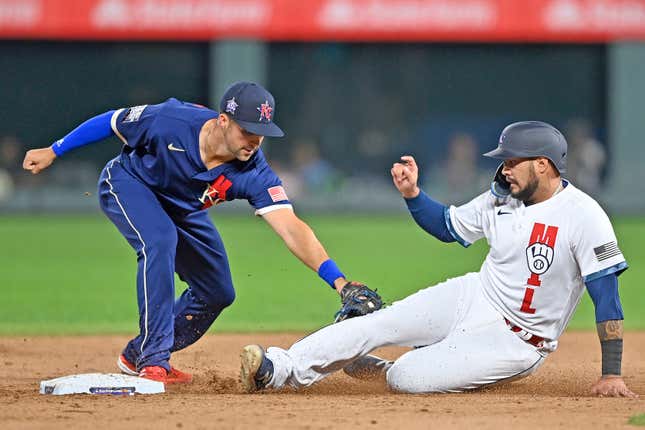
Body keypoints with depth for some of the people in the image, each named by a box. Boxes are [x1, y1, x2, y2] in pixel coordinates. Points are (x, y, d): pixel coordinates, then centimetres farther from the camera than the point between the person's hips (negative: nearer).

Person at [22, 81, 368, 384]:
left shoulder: (253, 174, -31)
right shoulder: (171, 121, -38)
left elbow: (291, 228, -40)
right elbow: (112, 122, -21)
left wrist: (337, 279, -53)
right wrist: (53, 151, -10)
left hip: (183, 211, 5)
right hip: (128, 184, -5)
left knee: (218, 293, 4)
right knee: (160, 240, -33)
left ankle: (138, 357, 25)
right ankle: (154, 360, -28)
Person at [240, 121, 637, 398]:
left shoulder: (582, 216, -22)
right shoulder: (503, 198, 0)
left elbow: (607, 295, -23)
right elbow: (447, 226, 16)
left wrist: (611, 374, -27)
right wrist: (412, 193, -4)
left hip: (516, 340, -6)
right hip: (472, 297, 7)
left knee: (406, 380, -19)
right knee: (376, 324, -10)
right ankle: (280, 370, -7)